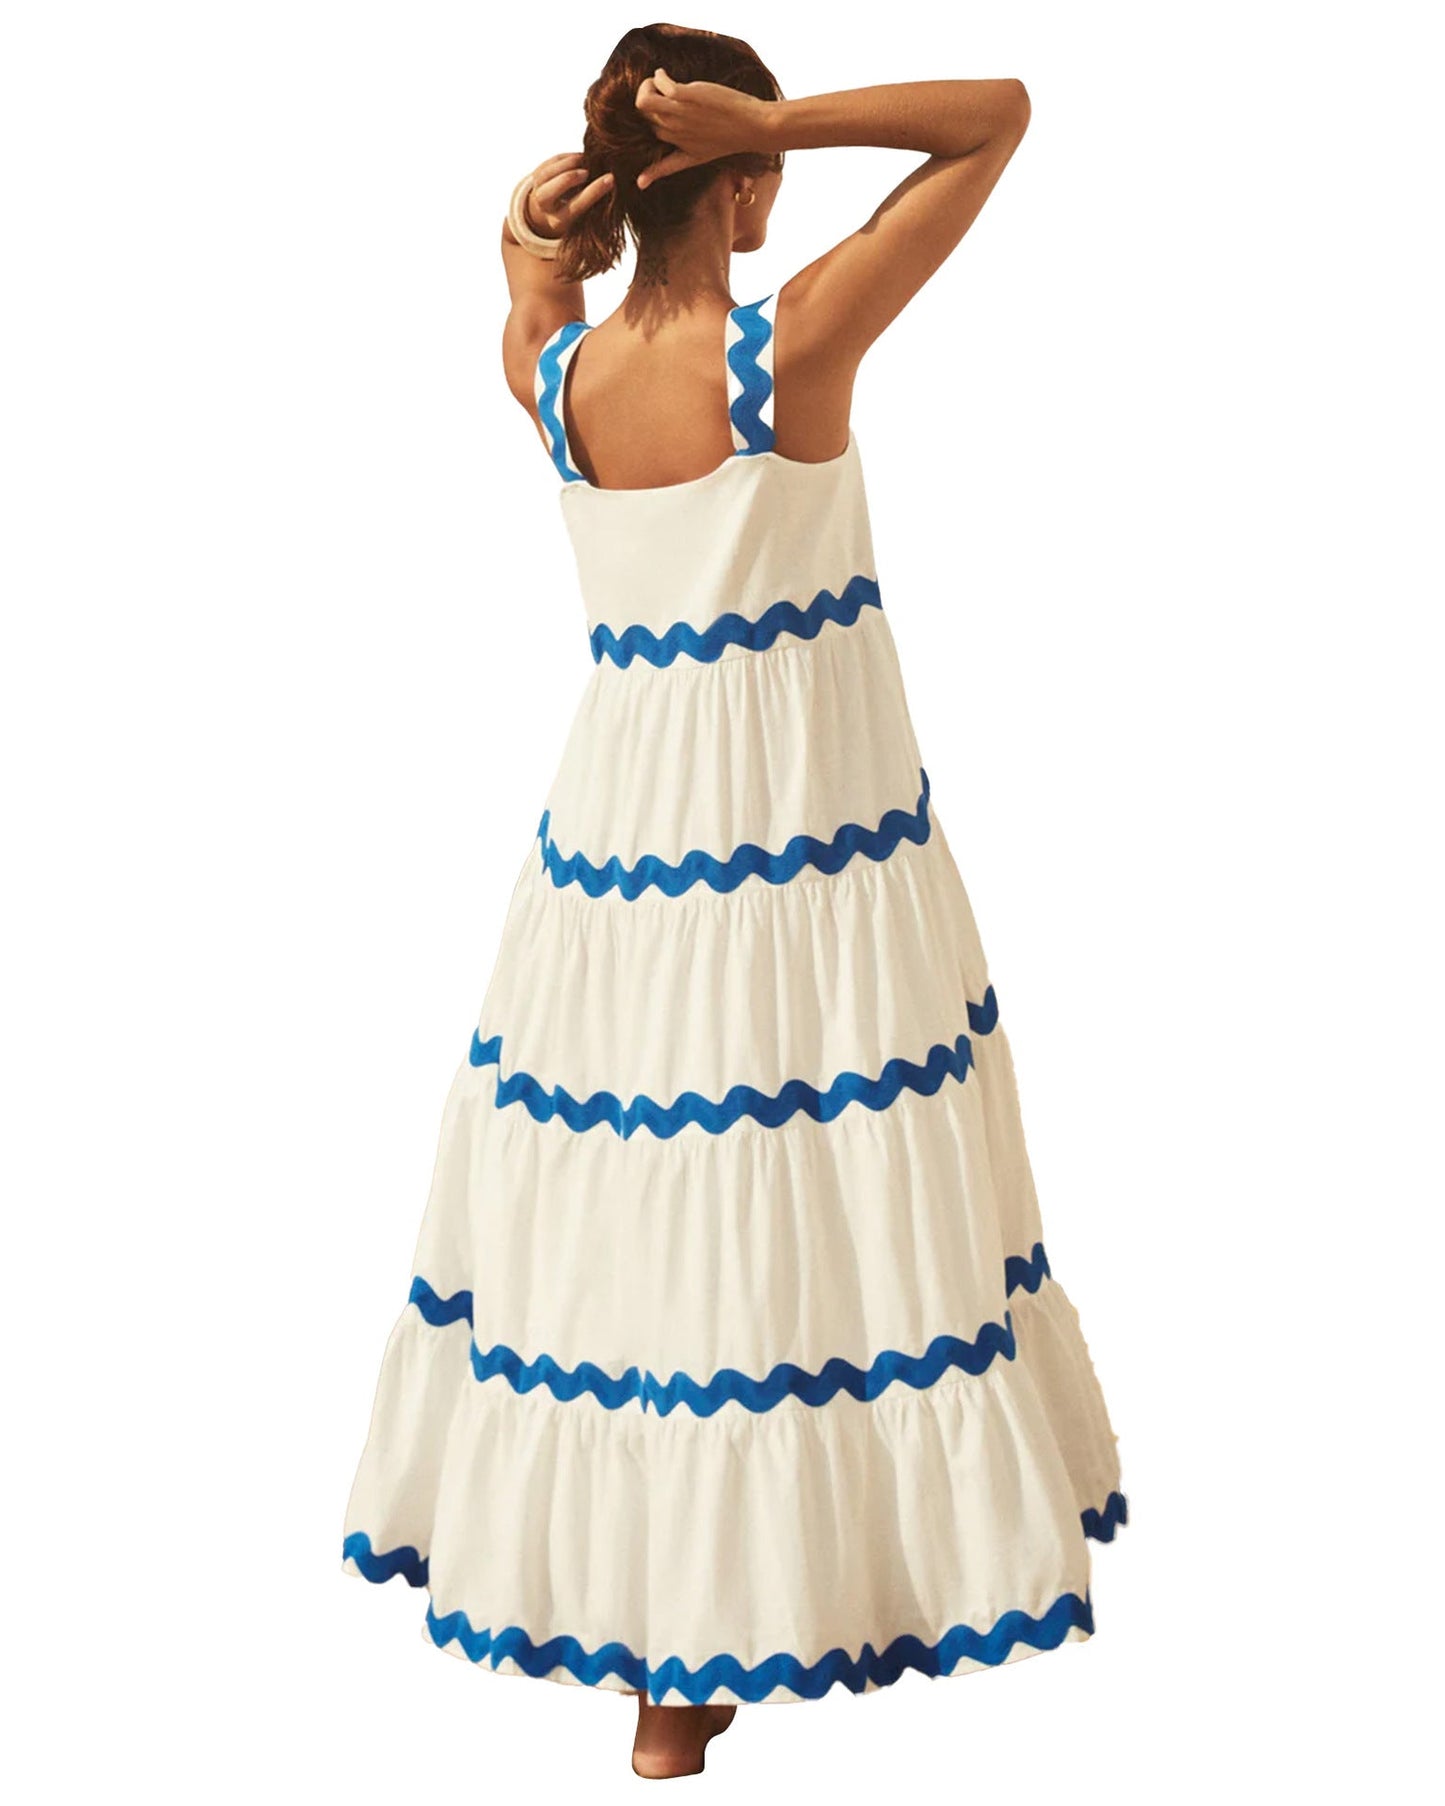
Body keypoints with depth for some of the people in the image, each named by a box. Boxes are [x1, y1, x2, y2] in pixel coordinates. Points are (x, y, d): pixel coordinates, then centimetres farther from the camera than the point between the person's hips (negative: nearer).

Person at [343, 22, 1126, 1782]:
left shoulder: (548, 370, -3)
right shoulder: (798, 342, -16)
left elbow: (533, 234, 22)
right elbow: (998, 114, -9)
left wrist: (555, 216, -2)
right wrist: (770, 118, -16)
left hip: (619, 832, 5)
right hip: (819, 847, -5)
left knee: (631, 1209, 13)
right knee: (823, 1206, 8)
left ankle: (648, 1628, 28)